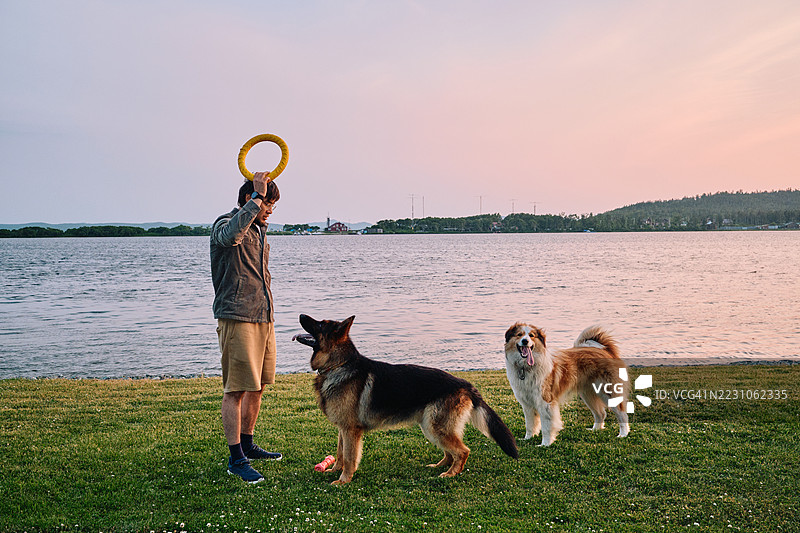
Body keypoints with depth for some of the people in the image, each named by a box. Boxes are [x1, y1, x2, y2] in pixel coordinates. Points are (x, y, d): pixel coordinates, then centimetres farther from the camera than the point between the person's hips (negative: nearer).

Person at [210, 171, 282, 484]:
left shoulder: (258, 229, 20)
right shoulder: (225, 225, -7)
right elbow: (231, 234, -36)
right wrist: (258, 197, -30)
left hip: (263, 318, 9)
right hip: (236, 319, -9)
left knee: (257, 386, 14)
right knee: (236, 390, -7)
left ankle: (247, 444, 27)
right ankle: (236, 459, -2)